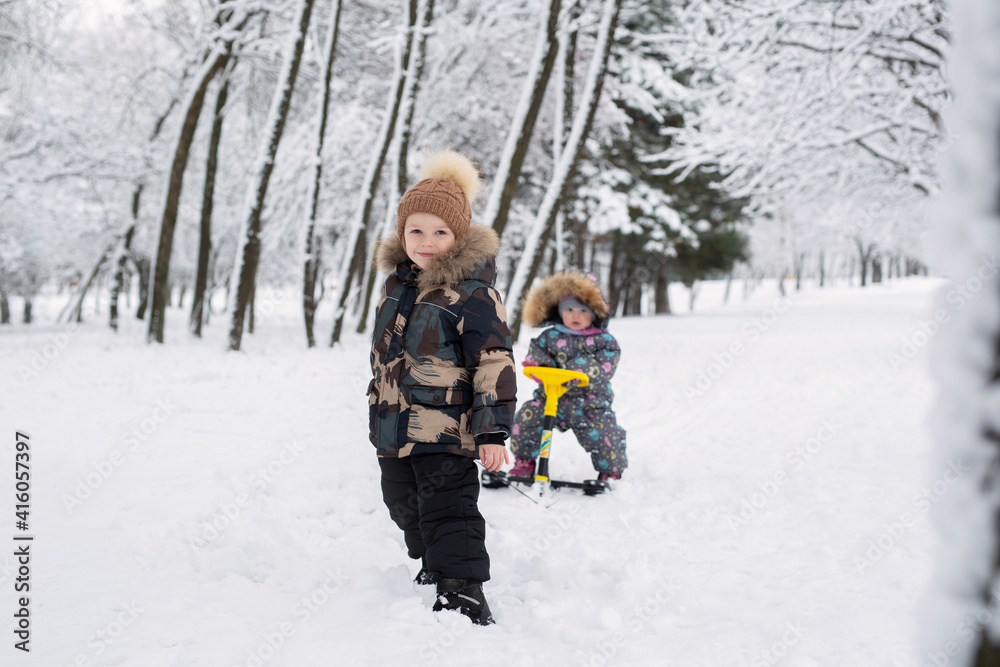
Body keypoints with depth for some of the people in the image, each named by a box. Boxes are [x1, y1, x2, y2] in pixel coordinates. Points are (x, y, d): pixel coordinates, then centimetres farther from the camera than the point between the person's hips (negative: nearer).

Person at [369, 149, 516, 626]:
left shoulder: (472, 291, -16)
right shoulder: (397, 282, 8)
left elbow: (494, 362, -17)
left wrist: (493, 429, -20)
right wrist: (379, 401, 26)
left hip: (445, 429, -8)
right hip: (394, 426, 8)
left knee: (447, 510, -10)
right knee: (404, 503, 21)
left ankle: (463, 592, -7)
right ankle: (433, 561, 42)